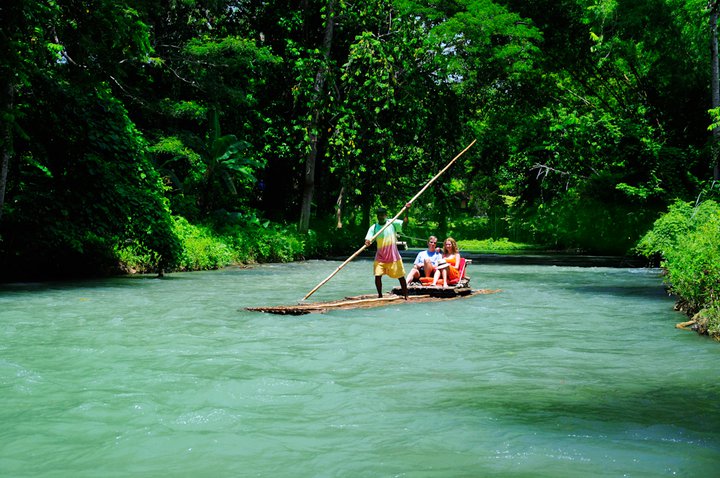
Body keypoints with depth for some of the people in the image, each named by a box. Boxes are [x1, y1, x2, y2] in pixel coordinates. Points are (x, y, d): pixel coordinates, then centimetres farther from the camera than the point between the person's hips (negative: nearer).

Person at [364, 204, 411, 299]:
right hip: (380, 257, 1)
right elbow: (368, 239, -10)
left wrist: (406, 210, -27)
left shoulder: (392, 223, -3)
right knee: (377, 276, -9)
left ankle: (406, 296, 18)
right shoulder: (374, 227, -1)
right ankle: (380, 295, 9)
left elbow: (404, 222, -14)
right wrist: (367, 242, -34)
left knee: (401, 276, 5)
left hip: (394, 256, -1)